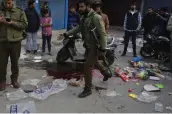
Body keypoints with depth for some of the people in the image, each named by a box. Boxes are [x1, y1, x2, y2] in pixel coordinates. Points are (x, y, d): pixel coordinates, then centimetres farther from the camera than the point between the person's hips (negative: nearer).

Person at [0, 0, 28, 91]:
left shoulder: (20, 12, 1)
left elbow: (25, 24, -4)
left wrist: (13, 23, -16)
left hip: (15, 41, -1)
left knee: (15, 62, 9)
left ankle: (14, 80, 25)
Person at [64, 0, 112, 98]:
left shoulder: (96, 17, -23)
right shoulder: (84, 17, 4)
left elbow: (103, 34, -23)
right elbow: (79, 28, 16)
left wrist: (103, 48, -25)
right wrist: (67, 34, 9)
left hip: (95, 47, -9)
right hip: (88, 46, 9)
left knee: (87, 67, -5)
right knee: (94, 62, 27)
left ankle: (88, 89, 11)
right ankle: (107, 73, 53)